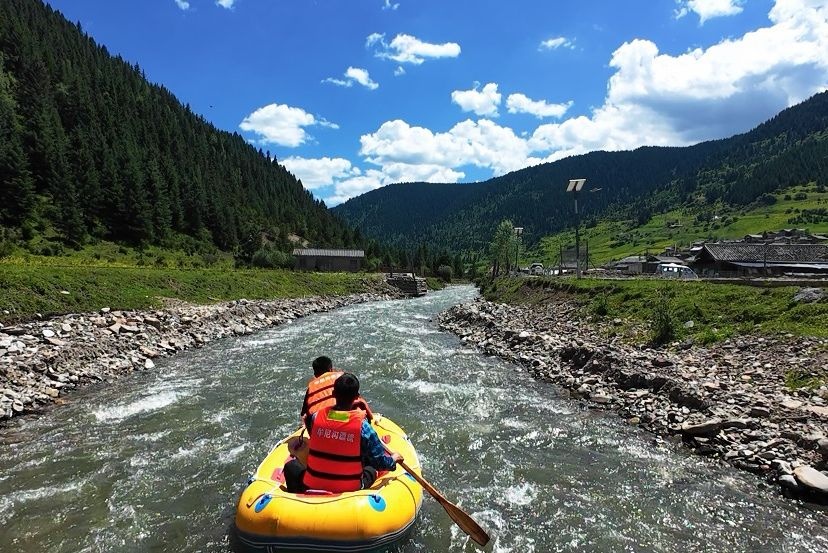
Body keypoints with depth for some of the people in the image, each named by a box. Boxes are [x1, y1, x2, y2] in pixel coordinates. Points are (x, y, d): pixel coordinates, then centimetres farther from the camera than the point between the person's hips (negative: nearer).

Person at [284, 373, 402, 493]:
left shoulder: (316, 418, -10)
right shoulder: (362, 426, -16)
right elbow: (381, 462, -8)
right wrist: (394, 459, 13)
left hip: (311, 488, 1)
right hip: (349, 491, -1)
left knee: (291, 465, 26)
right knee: (370, 469, 27)